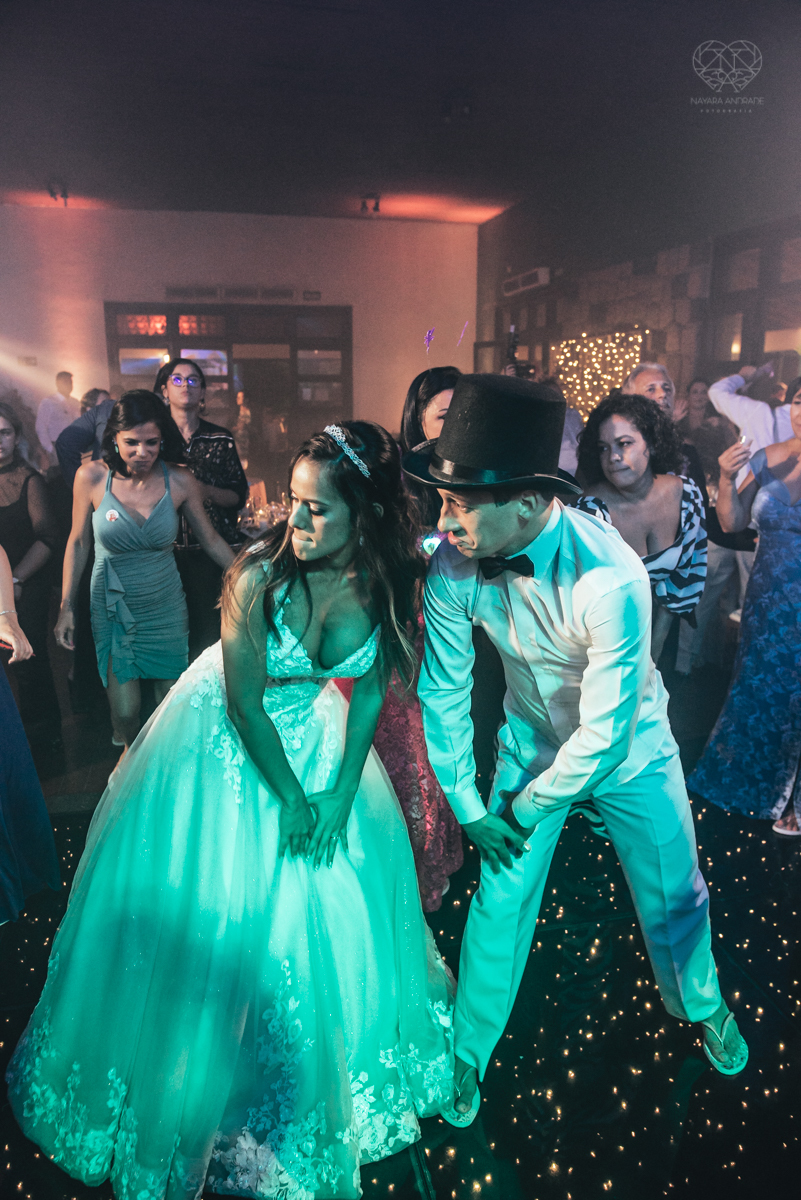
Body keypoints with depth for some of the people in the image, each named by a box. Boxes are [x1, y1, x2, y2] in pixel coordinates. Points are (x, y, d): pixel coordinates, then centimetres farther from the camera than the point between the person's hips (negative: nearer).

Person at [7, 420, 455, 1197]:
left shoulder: (385, 583, -19)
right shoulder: (260, 572, -30)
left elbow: (369, 693, -7)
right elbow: (244, 701, -21)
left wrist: (339, 794, -9)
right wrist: (289, 797, -11)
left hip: (315, 734, 4)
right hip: (222, 742, -3)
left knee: (328, 910, 15)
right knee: (207, 909, 9)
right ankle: (189, 1083, 39)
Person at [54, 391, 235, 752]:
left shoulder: (180, 482, -10)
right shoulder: (92, 476, -11)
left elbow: (211, 540, 2)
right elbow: (78, 543, 0)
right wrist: (66, 607, 1)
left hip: (166, 607, 1)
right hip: (113, 608, 0)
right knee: (124, 711, 1)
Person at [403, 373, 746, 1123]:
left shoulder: (609, 577, -38)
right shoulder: (452, 565, -25)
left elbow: (605, 732, -29)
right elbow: (443, 691, -13)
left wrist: (527, 810, -16)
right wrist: (468, 806, -7)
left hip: (628, 747, -2)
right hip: (533, 742, 2)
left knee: (673, 893, 16)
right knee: (501, 899, 5)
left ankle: (700, 1004, 50)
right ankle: (469, 1050, 32)